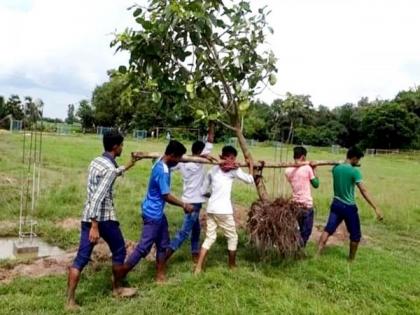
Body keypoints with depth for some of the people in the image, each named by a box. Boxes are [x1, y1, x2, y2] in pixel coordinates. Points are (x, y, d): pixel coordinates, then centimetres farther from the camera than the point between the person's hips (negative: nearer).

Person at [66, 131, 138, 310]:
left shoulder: (96, 162, 10)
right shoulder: (110, 168, -18)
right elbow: (98, 197, -26)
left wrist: (127, 167, 43)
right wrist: (95, 226, -27)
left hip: (88, 216, 8)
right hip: (104, 218, -8)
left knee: (81, 258, 7)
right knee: (119, 251, 14)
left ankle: (70, 300, 7)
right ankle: (117, 289, 30)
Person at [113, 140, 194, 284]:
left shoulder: (161, 162, 3)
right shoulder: (163, 171, -26)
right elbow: (166, 196, -22)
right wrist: (184, 205, -9)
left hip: (157, 212, 10)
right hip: (153, 214, -10)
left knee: (163, 244, 16)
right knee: (143, 247, -2)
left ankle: (160, 276, 27)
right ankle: (119, 276, 8)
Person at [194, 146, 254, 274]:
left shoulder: (212, 170, 12)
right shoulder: (234, 170, -4)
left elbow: (202, 191, 13)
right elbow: (250, 180, 3)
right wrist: (251, 165, 16)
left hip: (211, 209, 5)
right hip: (223, 210, -5)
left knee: (209, 238, 13)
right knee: (232, 237, 14)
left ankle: (198, 268, 7)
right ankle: (232, 266, 27)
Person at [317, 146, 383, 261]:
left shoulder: (335, 168, 0)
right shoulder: (354, 171, -16)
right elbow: (363, 191, -20)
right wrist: (376, 208, -20)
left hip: (336, 204, 5)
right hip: (349, 207, -5)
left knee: (328, 229, 6)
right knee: (355, 235, 13)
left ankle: (318, 254, -3)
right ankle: (351, 259, 24)